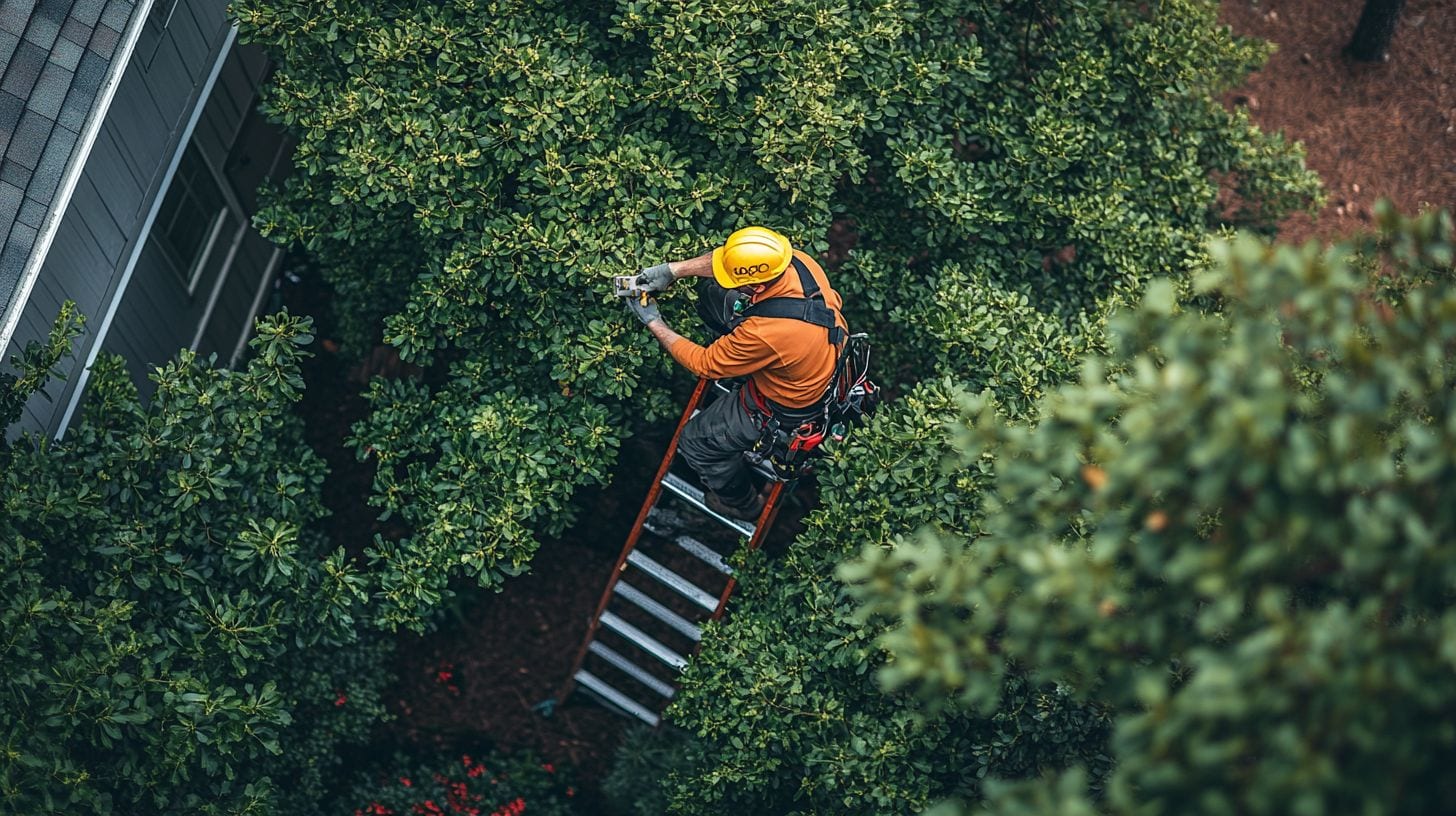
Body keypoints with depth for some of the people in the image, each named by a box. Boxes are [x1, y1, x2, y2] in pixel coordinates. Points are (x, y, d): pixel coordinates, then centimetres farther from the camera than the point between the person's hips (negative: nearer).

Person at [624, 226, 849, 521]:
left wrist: (655, 324, -11)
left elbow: (704, 365, -23)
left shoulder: (764, 333, -44)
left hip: (784, 404, -7)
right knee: (712, 289, 6)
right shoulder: (798, 261, -26)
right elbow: (729, 259, -4)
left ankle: (742, 503, 41)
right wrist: (673, 269, -12)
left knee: (695, 443, 15)